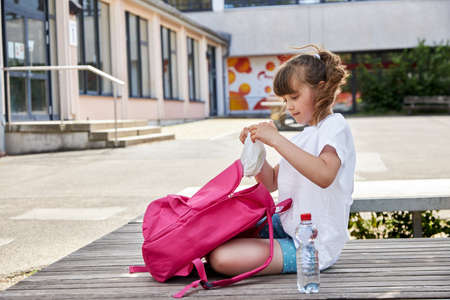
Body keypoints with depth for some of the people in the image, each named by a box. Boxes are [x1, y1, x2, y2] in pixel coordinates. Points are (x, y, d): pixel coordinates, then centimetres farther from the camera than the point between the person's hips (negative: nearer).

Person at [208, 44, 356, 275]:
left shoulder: (335, 126, -12)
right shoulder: (305, 135, 16)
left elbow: (324, 175, -33)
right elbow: (270, 183, 16)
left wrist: (276, 140, -29)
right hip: (287, 227, 9)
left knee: (221, 258, -21)